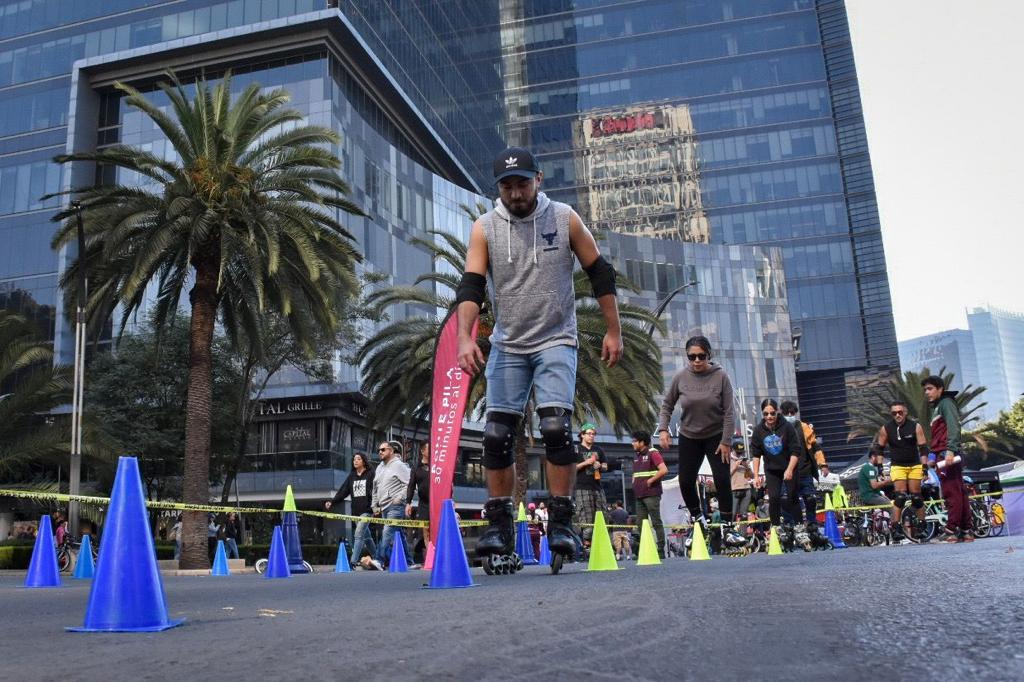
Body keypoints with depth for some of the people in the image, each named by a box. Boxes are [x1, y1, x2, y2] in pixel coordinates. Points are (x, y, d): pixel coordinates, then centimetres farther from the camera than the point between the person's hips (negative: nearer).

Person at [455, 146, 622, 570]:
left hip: (556, 342, -2)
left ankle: (560, 522, -5)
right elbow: (471, 287, -9)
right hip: (507, 346, 2)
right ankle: (500, 526, 9)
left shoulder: (565, 219, -2)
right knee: (497, 435, -2)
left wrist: (613, 331, 1)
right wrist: (465, 338, -25)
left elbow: (601, 275, 3)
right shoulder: (485, 228, -1)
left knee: (556, 427, -16)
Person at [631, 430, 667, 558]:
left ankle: (661, 551, -2)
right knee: (640, 524, 7)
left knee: (656, 522, -5)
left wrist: (650, 481, -14)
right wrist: (634, 483, 14)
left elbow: (664, 470, -18)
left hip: (651, 494, -8)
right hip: (639, 495, 8)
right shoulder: (636, 455, 17)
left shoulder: (653, 453, -6)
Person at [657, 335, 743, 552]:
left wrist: (726, 441, -14)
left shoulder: (720, 376, -15)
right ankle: (698, 520, 24)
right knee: (686, 482, 0)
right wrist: (663, 429, -11)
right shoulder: (680, 377, -11)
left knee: (722, 480, -9)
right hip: (689, 437, 2)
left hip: (716, 436, -2)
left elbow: (728, 412, -12)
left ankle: (728, 527, 5)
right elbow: (667, 404, 1)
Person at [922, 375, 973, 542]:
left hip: (947, 454, -10)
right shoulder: (937, 407, 26)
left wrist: (950, 450, -26)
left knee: (951, 492, -10)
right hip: (943, 456, 10)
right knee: (958, 492, 8)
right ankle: (967, 531, 10)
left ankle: (951, 531, -10)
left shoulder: (946, 403, -3)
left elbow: (953, 427, -17)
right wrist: (933, 456, 24)